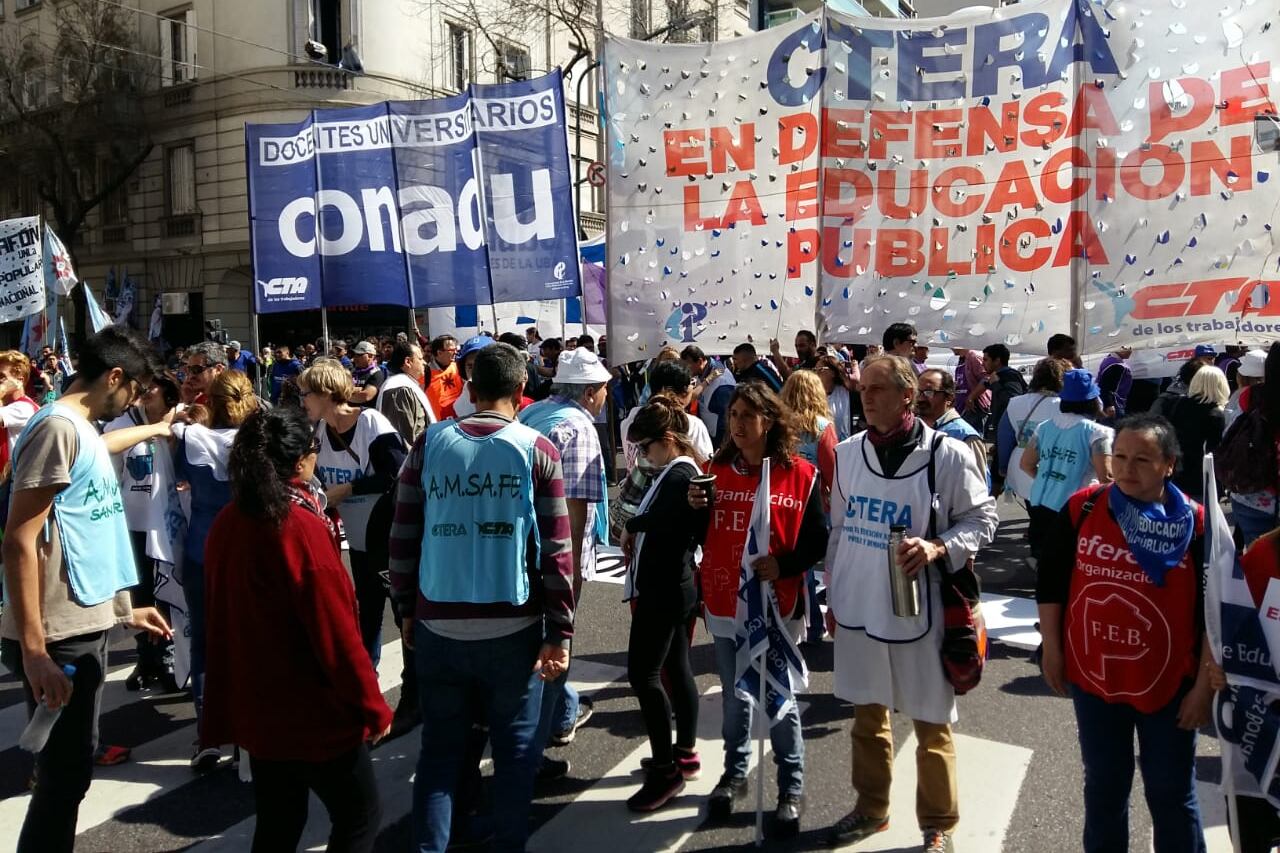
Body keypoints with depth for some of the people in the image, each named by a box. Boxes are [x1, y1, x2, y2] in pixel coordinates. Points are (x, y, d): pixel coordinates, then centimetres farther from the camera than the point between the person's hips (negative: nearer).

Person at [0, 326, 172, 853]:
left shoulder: (84, 431, 13)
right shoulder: (58, 427, -15)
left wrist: (123, 611, 23)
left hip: (84, 629, 9)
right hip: (58, 639, -9)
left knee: (72, 770, 20)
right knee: (63, 777, 2)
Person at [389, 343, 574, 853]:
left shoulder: (430, 443, 1)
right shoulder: (537, 450, -4)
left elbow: (403, 537, 2)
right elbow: (556, 550, -7)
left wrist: (408, 610, 13)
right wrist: (560, 632, -3)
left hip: (438, 626, 2)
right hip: (513, 628, -2)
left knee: (439, 749, 14)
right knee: (515, 750, 13)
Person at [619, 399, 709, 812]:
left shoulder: (679, 476, -19)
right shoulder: (679, 472, 12)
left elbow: (652, 520, -28)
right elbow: (667, 525, 9)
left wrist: (629, 526, -9)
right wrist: (637, 537, -6)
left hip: (665, 589, -11)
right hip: (672, 585, 11)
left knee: (643, 674, -6)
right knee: (676, 669, 16)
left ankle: (666, 768, 1)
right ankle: (685, 753, 28)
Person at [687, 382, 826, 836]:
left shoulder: (800, 475, -8)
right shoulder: (716, 469, 2)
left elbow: (817, 541, -6)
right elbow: (701, 536, 6)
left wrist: (784, 565, -22)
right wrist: (694, 508, -13)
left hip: (777, 606, -3)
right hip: (725, 604, 3)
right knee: (734, 697, 17)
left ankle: (791, 789, 25)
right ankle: (734, 773, 35)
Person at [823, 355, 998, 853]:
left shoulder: (947, 455, -12)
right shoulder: (847, 454, 2)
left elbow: (982, 519, -4)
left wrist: (938, 547, -22)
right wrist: (832, 597, 13)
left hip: (916, 611, -4)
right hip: (856, 609, 4)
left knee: (931, 724, 10)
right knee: (867, 715, 20)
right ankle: (871, 808, 39)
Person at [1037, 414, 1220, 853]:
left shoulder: (1197, 523, -10)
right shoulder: (1082, 508, -7)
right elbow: (1051, 583, 2)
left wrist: (1205, 686, -6)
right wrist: (1052, 650, 2)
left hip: (1169, 684, -1)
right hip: (1092, 677, 2)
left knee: (1171, 792, 13)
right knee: (1103, 785, 18)